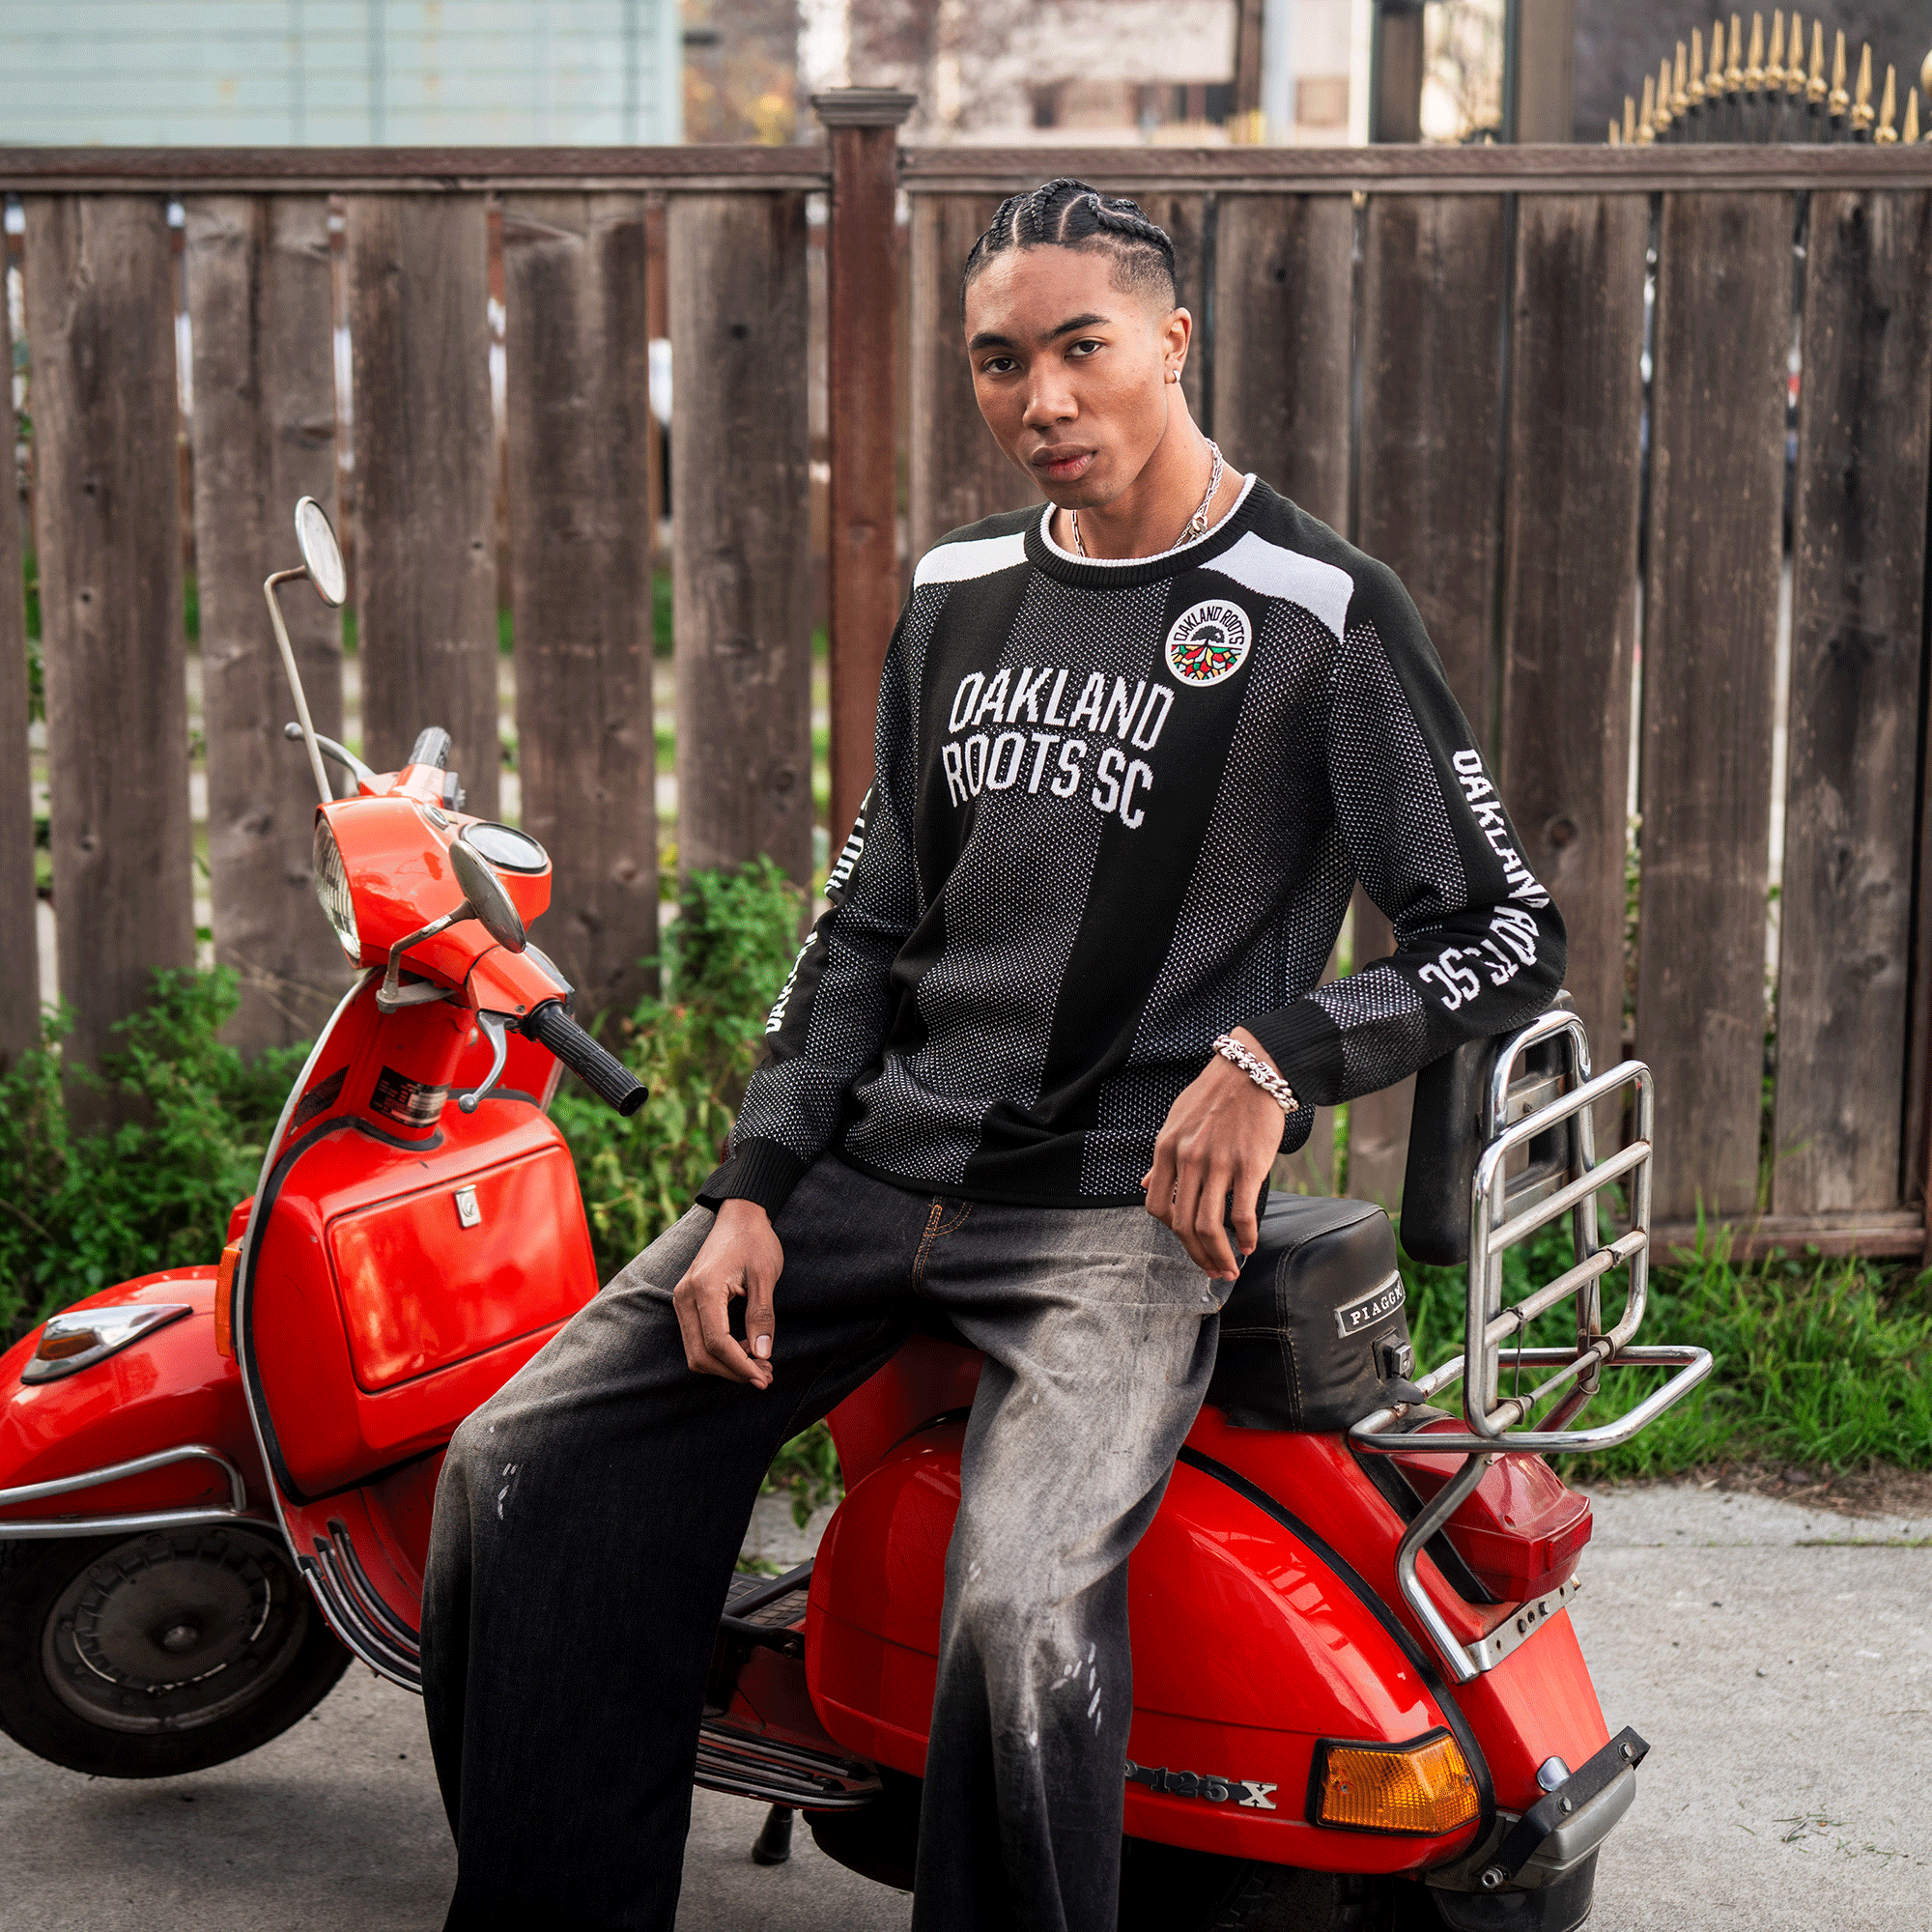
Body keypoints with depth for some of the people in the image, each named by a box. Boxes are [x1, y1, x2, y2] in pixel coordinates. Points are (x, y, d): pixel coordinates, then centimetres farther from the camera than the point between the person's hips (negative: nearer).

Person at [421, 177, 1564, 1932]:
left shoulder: (1325, 616, -4)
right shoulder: (959, 595, 14)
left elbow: (1509, 934, -3)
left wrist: (1278, 1053, -20)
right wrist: (753, 1189, 6)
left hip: (1126, 1209, -6)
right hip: (878, 1167, 6)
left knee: (1024, 1613, -31)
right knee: (523, 1471, -5)